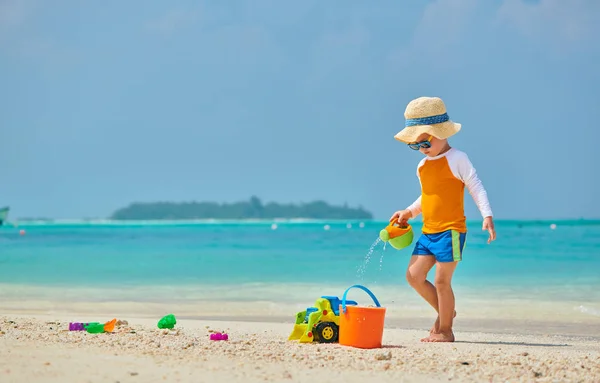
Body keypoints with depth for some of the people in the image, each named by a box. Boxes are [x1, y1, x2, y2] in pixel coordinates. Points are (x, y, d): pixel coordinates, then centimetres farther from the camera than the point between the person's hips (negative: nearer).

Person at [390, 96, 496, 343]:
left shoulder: (457, 160, -9)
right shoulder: (422, 166, 13)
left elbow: (476, 188, -11)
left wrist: (487, 216, -20)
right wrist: (409, 212, 15)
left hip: (451, 230, -8)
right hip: (428, 231, 8)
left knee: (441, 281, -5)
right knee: (414, 276, 6)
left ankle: (445, 330, 8)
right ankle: (444, 312, 23)